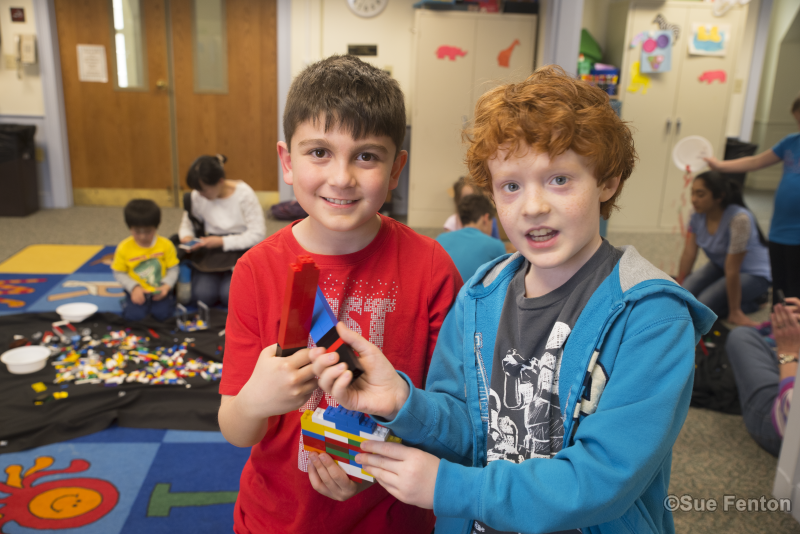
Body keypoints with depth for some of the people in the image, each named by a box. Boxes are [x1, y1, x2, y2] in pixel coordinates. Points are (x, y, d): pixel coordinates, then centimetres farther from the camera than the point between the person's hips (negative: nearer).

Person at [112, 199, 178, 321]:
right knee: (134, 315, -20)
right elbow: (119, 273, -2)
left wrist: (166, 286, -19)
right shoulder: (124, 248, -9)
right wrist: (134, 287, -15)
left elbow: (173, 269, -3)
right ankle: (128, 302, 15)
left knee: (162, 314, -18)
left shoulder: (166, 245, -9)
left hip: (159, 290, 0)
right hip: (137, 290, 0)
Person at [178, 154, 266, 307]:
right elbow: (188, 221, 12)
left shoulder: (244, 194, -15)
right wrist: (186, 237, -12)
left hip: (240, 252, -3)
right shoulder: (197, 196, -5)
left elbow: (258, 234, -16)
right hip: (209, 253, 3)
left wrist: (222, 241, -22)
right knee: (201, 295, -20)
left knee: (230, 296, -25)